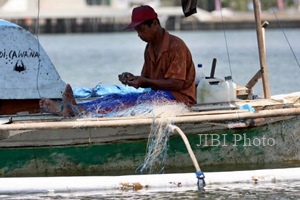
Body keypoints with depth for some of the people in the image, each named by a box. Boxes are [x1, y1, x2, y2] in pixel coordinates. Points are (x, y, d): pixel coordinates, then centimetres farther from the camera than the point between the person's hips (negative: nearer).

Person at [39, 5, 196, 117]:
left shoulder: (175, 46, -13)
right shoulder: (150, 48, 14)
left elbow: (177, 84, -18)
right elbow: (147, 81, 14)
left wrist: (144, 81, -20)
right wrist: (133, 79, -8)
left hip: (179, 96, -8)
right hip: (157, 94, 8)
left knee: (130, 101, -29)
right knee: (116, 97, -11)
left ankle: (83, 110, -45)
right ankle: (67, 109, -28)